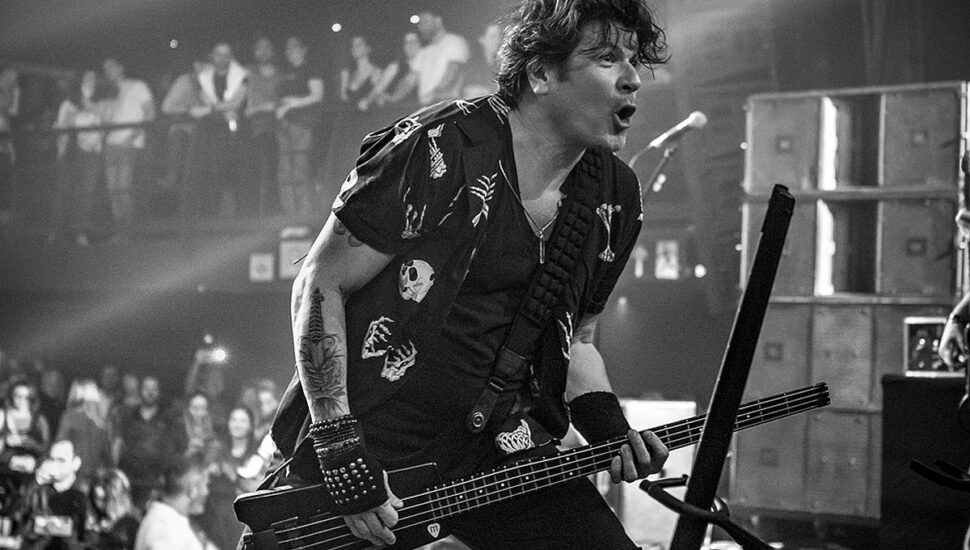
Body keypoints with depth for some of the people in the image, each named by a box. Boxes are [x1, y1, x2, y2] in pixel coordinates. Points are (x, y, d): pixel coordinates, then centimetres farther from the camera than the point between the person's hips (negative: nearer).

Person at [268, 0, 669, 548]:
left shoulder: (614, 196, 5)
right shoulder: (442, 153, -15)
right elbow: (320, 285, -10)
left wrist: (613, 433, -1)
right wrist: (341, 451, -16)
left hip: (497, 449, 5)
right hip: (373, 442, -5)